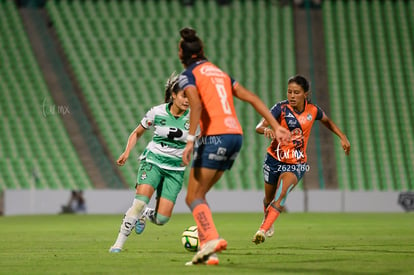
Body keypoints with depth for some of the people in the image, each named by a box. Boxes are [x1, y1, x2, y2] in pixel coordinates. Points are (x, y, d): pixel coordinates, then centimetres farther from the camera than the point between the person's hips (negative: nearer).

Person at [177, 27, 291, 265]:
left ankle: (212, 239, -26)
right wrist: (276, 126, 15)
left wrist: (190, 140, -23)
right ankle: (207, 250, 4)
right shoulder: (220, 73, 23)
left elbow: (196, 103, -19)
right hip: (236, 134, 7)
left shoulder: (189, 75, 1)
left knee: (194, 198, -3)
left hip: (215, 136, -7)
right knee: (199, 195, 15)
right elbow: (252, 98, 17)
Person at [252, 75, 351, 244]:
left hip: (296, 164, 0)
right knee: (269, 198, 18)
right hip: (275, 159, 0)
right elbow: (259, 127, -29)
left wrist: (342, 137, 9)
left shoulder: (312, 110, -7)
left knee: (281, 193, -25)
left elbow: (327, 121, 18)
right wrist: (266, 130, -52)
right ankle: (268, 223, 50)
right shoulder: (281, 108, -16)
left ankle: (263, 231, -31)